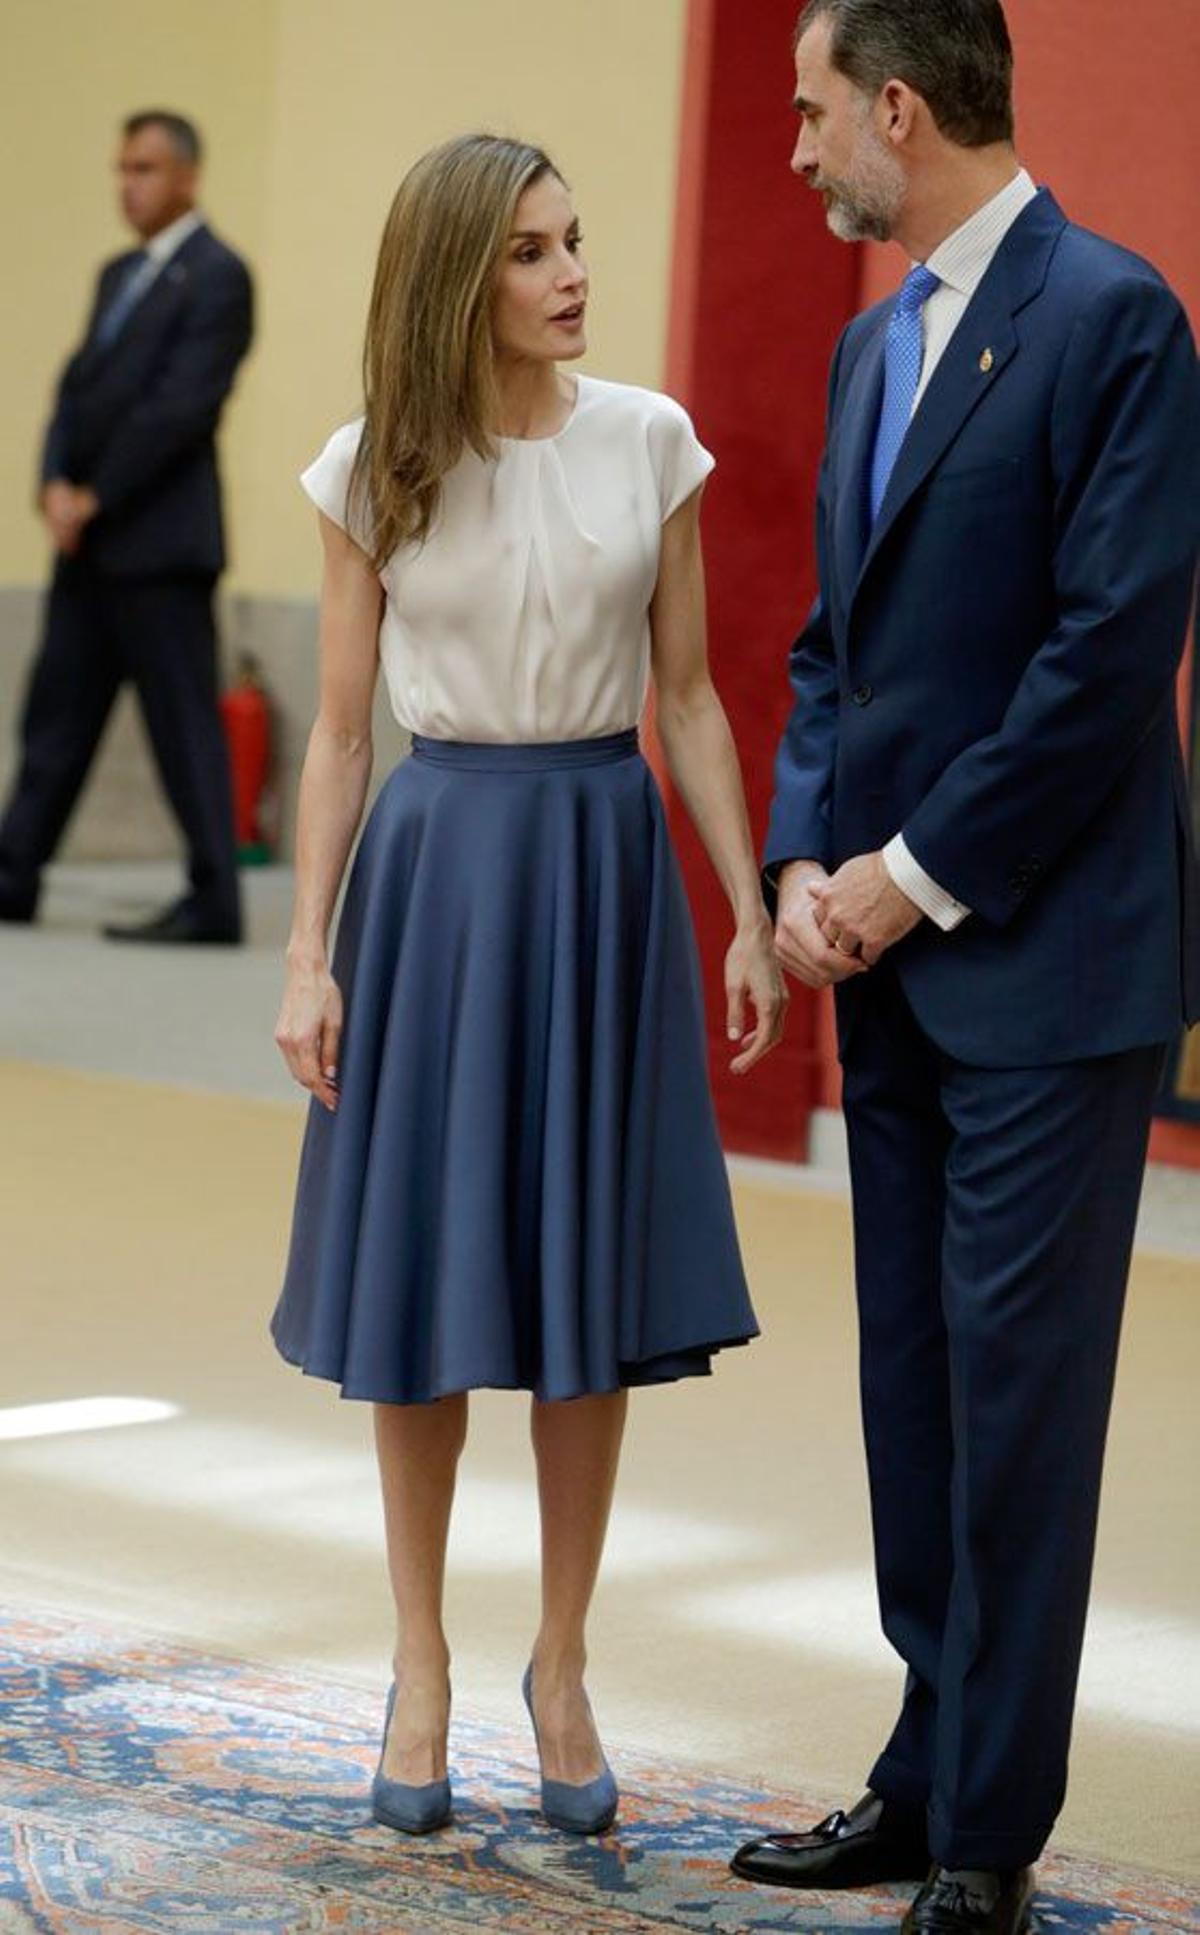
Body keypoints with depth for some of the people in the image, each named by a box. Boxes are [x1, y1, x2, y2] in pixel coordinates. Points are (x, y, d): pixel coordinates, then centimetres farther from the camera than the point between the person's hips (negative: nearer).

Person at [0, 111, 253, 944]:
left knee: (184, 719, -5)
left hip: (159, 537, -8)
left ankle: (214, 901, -2)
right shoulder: (121, 275, 18)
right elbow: (78, 386, 14)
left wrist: (95, 497, -13)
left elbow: (181, 406, -16)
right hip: (89, 537, 9)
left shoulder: (216, 276, -9)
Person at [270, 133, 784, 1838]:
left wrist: (752, 914, 0)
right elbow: (340, 729, 2)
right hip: (436, 865, -1)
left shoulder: (650, 442, 1)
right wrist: (309, 958, -3)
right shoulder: (376, 470, -1)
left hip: (605, 864, 1)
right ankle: (422, 1664, 19)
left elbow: (688, 695, 5)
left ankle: (563, 1664, 18)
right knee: (422, 1266, 5)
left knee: (590, 1280, 4)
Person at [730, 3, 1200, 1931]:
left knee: (1018, 1394, -3)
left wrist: (923, 874, -14)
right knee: (912, 1388, 12)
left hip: (1045, 962, -8)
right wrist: (807, 865, 2)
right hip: (894, 962, 9)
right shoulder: (877, 346, 15)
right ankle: (930, 1778, 22)